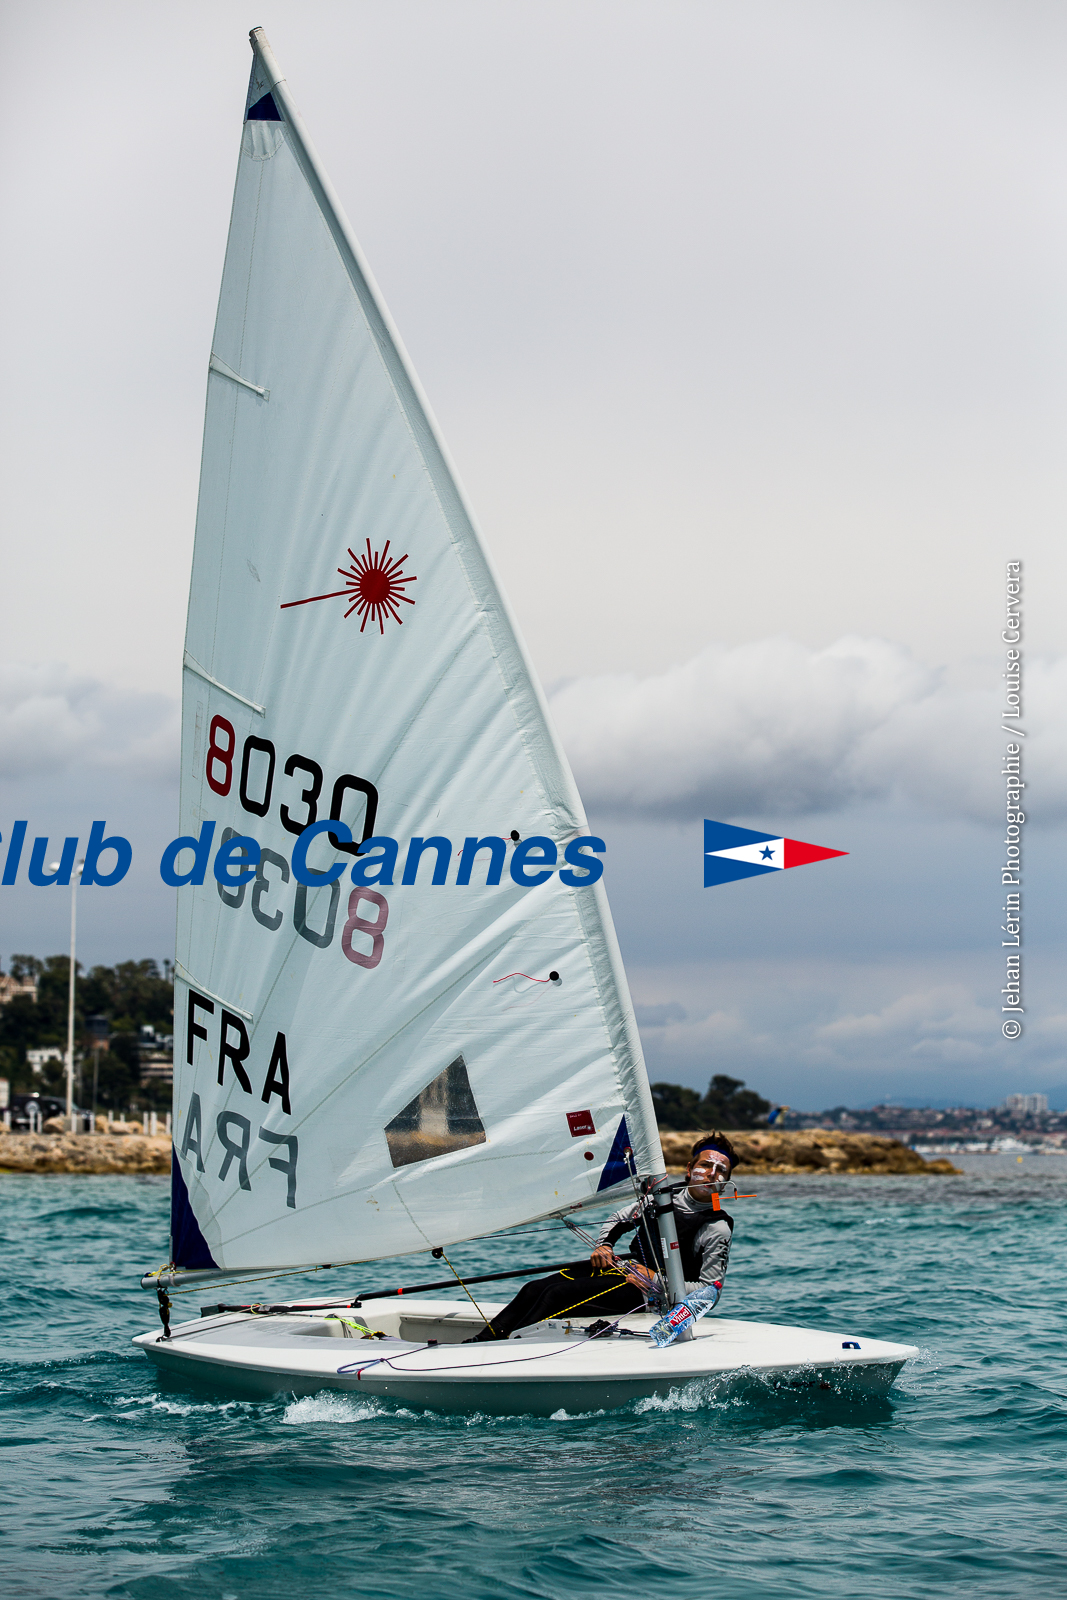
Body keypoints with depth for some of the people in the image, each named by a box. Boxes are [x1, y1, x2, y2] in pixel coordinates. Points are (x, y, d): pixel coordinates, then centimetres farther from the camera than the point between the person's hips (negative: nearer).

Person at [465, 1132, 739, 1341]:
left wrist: (657, 1283, -18)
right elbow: (617, 1220, 24)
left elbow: (709, 1290, -12)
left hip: (649, 1292, -7)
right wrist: (603, 1246, 4)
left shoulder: (717, 1228, -8)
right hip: (622, 1265, 7)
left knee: (559, 1294, -23)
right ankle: (478, 1342, -8)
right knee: (535, 1288, -9)